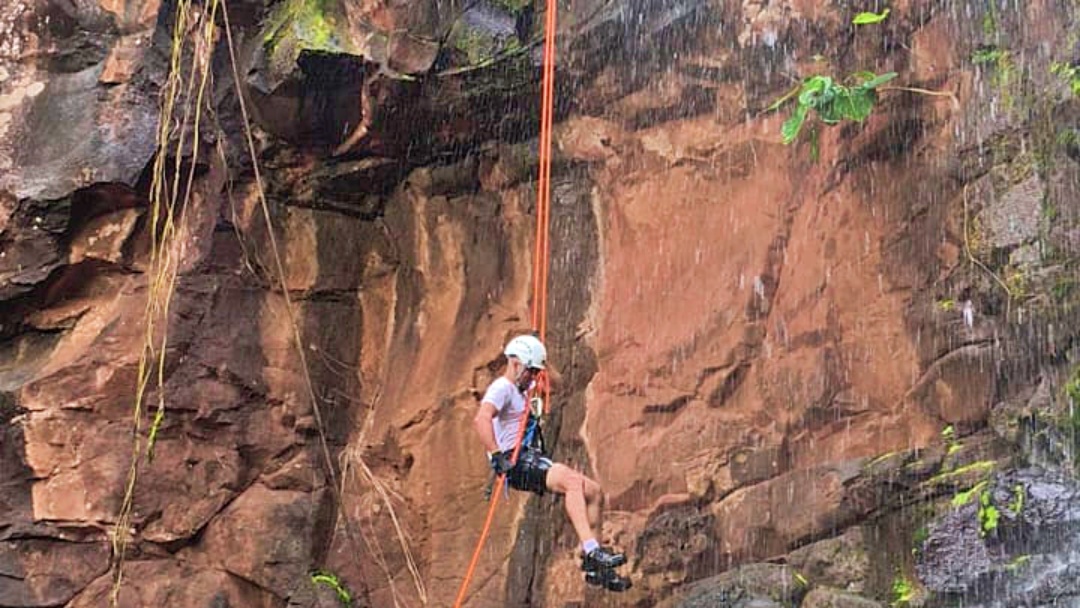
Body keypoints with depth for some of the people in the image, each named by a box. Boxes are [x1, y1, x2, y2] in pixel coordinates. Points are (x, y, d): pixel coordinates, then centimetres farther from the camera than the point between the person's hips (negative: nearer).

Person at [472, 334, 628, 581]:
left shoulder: (520, 390, 23)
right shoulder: (502, 388, -8)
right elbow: (481, 419, -28)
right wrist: (497, 456, -32)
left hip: (531, 457, 10)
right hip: (515, 462, -10)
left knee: (593, 491, -1)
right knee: (572, 481, -30)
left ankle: (593, 564, 1)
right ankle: (591, 550, -35)